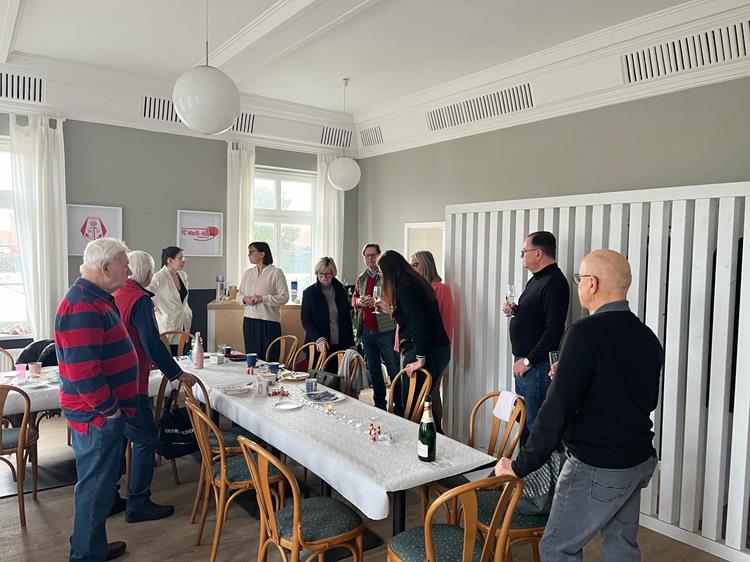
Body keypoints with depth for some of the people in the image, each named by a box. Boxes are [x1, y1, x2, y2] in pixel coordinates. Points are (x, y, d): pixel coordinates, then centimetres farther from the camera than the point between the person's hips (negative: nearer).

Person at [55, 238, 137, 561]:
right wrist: (109, 409, -18)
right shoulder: (83, 308, -24)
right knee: (95, 487, 5)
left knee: (101, 482, 21)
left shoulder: (96, 299, 11)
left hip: (103, 413, 10)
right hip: (97, 417, -10)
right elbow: (82, 372, -29)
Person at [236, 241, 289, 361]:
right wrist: (244, 299, -7)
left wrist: (263, 298, -18)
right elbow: (238, 295, 16)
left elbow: (284, 297, -10)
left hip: (269, 322, -5)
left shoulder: (276, 272, -5)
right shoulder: (248, 273, 13)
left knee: (269, 360, -3)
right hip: (249, 321, 6)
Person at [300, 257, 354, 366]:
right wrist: (318, 339, -18)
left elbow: (347, 320, 13)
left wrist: (351, 344, 8)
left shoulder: (341, 292, 8)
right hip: (317, 346, -2)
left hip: (340, 345, 2)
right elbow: (305, 321, -3)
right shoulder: (309, 293, 0)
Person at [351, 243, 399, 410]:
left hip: (386, 330, -7)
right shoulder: (361, 278, 14)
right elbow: (354, 298, 25)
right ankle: (379, 404, 28)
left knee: (394, 369, -1)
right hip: (367, 331, 7)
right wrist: (358, 301, 2)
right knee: (372, 370, 15)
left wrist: (378, 302, -22)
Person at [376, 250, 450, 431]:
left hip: (425, 352, -10)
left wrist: (420, 358, -20)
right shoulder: (415, 281, 16)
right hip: (439, 349, 10)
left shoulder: (404, 285, -12)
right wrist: (391, 310, 29)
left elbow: (418, 322, -21)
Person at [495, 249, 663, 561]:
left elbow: (557, 409, -25)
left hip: (598, 467, -8)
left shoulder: (586, 333, -22)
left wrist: (520, 465, -17)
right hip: (639, 460, 8)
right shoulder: (647, 336, 2)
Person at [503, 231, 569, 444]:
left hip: (537, 366, -10)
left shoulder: (554, 282, -17)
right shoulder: (537, 279, 15)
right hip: (524, 362, 10)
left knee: (535, 424, -3)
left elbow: (553, 330, -24)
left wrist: (528, 360, -20)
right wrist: (515, 311, 4)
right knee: (524, 420, 18)